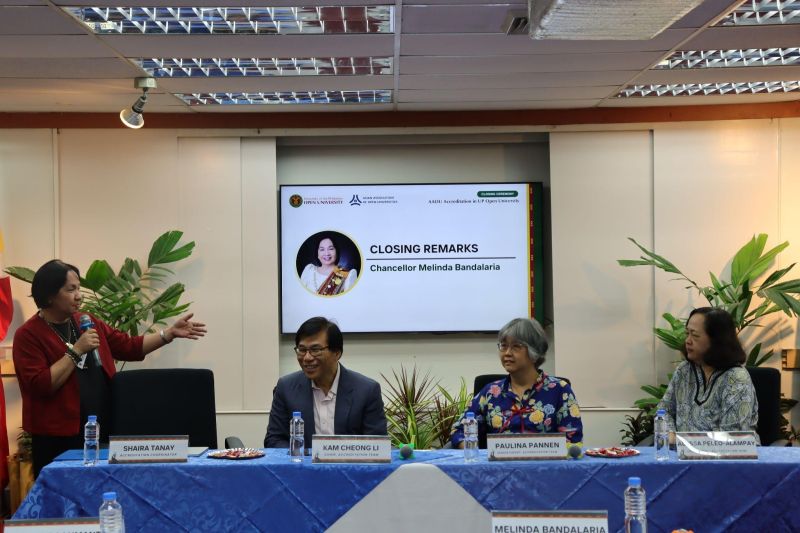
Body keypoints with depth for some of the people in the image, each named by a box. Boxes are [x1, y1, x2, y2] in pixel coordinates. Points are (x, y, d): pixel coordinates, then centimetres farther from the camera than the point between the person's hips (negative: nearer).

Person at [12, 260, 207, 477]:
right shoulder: (29, 335, -7)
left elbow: (130, 347, 15)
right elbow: (40, 386, -18)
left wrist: (170, 333, 6)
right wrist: (76, 350, -17)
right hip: (58, 440, -6)